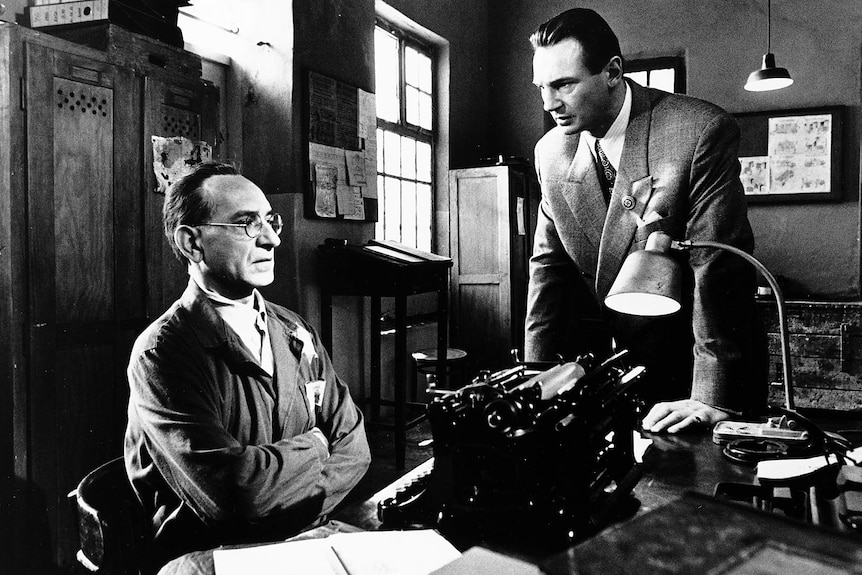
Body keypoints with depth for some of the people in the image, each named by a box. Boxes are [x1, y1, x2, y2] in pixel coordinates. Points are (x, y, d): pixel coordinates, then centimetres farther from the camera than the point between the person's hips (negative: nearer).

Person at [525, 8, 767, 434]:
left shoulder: (701, 131, -19)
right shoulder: (551, 152, -1)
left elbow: (719, 270, -23)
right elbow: (549, 265, 3)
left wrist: (714, 399, -25)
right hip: (606, 363, 4)